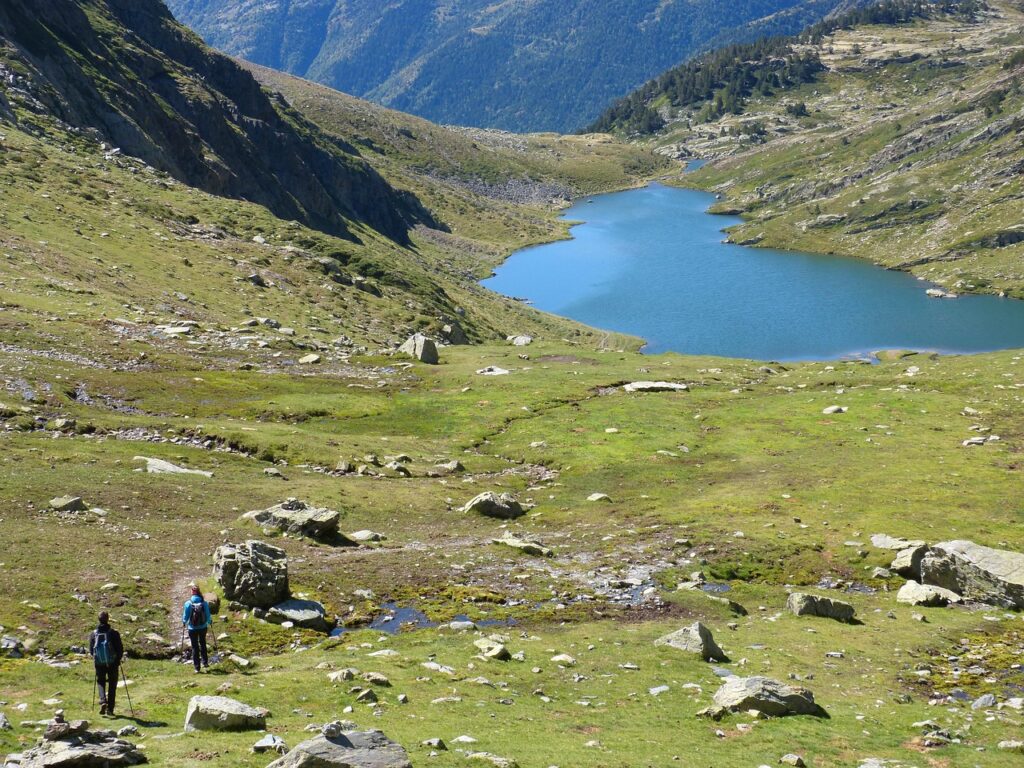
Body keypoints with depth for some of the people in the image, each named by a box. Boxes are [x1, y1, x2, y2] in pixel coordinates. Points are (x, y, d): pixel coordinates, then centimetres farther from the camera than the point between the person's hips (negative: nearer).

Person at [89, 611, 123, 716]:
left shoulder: (94, 634, -3)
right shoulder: (114, 633, -11)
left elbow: (91, 650, 3)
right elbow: (120, 649, -8)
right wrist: (118, 659, 10)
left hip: (99, 663, 2)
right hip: (112, 663, -2)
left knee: (100, 682, 19)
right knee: (112, 685, 11)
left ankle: (103, 701, -6)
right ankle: (110, 709, 10)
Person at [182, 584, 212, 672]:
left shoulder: (188, 603, -14)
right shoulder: (204, 603, -11)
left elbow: (185, 615, -3)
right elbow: (208, 616, -1)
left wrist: (184, 622, 19)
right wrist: (208, 623, 20)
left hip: (192, 628, -2)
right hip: (203, 627, 2)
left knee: (195, 647, 8)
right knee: (203, 644, 25)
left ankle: (197, 667, 9)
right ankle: (205, 662, 25)